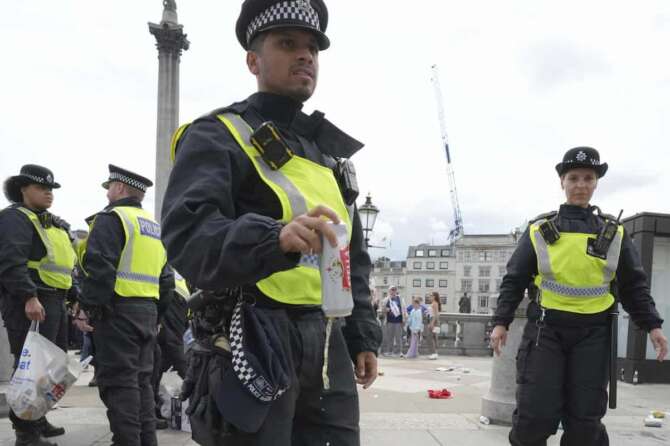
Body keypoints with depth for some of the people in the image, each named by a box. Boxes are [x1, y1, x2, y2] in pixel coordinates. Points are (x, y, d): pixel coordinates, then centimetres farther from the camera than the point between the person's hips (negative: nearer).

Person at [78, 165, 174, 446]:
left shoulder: (111, 218, -6)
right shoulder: (155, 227, 20)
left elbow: (99, 270, -19)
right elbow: (166, 279, 21)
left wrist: (88, 308, -14)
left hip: (117, 310, -8)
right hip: (148, 312, 8)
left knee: (118, 382, -4)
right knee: (141, 379, 14)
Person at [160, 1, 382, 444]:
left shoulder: (331, 150, 18)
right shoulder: (216, 136, -5)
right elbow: (188, 237, -21)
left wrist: (363, 337, 15)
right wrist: (276, 238, -38)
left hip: (329, 350, 7)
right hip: (252, 349, -7)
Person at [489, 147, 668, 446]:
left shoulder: (614, 233, 8)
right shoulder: (540, 230, 4)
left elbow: (633, 285, 12)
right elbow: (514, 280, 5)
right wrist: (501, 322, -3)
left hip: (592, 333, 2)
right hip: (546, 328, -1)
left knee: (585, 417, 4)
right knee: (536, 413, -6)